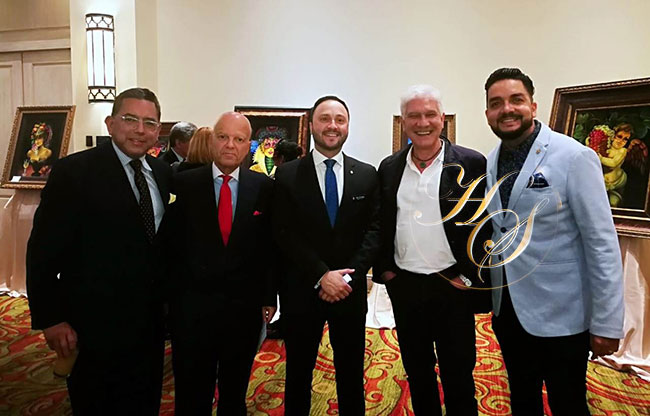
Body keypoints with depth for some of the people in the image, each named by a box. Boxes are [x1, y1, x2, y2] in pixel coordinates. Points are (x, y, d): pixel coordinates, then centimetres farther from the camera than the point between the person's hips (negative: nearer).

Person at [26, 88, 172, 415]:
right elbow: (43, 249, -13)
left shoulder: (162, 173, 3)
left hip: (150, 321, 5)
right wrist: (51, 319, -14)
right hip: (94, 325, -5)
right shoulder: (73, 171, -13)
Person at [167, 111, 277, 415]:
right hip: (192, 305, 0)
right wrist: (172, 294, -5)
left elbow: (271, 245, 0)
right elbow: (173, 243, -4)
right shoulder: (184, 183, -4)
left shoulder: (264, 187, -2)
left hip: (245, 307, 1)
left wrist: (269, 296, 1)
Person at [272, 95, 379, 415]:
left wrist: (350, 275, -12)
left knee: (351, 373, 17)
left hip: (350, 290, 2)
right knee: (298, 373, 15)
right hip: (301, 290, -1)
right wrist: (322, 275, -15)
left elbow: (374, 229, -1)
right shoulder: (287, 175, -2)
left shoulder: (367, 175, 3)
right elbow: (284, 233, -8)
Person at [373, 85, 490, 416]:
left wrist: (471, 277, -9)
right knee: (416, 372, 20)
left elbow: (485, 224, -6)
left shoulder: (471, 164, -6)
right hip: (403, 286, 4)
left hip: (453, 288, -3)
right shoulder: (389, 168, 5)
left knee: (458, 376, 13)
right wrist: (384, 269, 4)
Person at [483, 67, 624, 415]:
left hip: (559, 316, -5)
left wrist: (607, 323, -14)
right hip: (507, 311, 5)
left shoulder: (573, 157, -14)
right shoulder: (490, 163, 2)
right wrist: (488, 291, 6)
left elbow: (602, 243, -14)